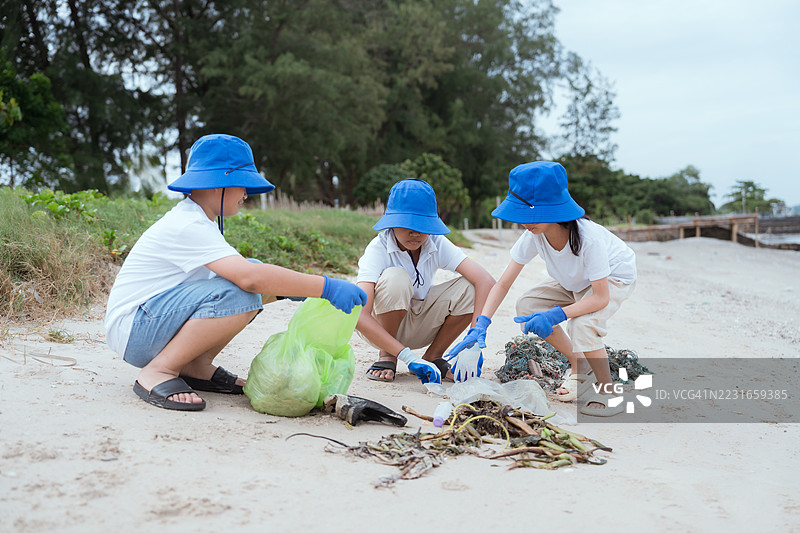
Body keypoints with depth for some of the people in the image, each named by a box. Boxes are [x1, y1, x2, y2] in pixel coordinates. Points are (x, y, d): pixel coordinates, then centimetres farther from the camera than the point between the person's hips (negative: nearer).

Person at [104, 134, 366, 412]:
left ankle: (196, 367, 4)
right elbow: (249, 277, -34)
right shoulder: (189, 227, -22)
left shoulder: (193, 220, 11)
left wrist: (283, 287, -2)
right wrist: (326, 287, -33)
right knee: (238, 295, -30)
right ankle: (157, 372, -17)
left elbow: (242, 269, 14)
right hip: (132, 333, -10)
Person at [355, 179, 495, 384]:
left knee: (469, 288, -21)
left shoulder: (437, 245, -16)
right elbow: (358, 316, -38)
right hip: (379, 327, -3)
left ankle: (433, 356, -4)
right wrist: (408, 357, -45)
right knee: (395, 278, -34)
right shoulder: (378, 249, -26)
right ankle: (386, 357, -12)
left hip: (419, 326, 3)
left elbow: (486, 281, -26)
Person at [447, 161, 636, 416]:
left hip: (615, 277, -7)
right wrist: (480, 327, -31)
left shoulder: (588, 238, -40)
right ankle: (579, 366, 9)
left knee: (583, 324, -32)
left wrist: (555, 315, -43)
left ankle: (608, 391, -7)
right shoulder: (534, 236, -25)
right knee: (527, 306, -9)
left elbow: (600, 297, -34)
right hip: (576, 280, 7)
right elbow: (503, 283, -20)